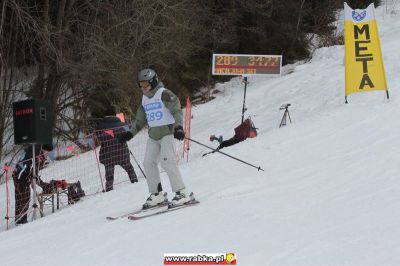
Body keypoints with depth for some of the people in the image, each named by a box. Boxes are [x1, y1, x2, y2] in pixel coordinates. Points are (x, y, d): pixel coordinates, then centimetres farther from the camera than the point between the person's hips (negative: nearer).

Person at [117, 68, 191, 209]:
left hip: (167, 132, -8)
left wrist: (178, 126, -32)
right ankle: (156, 195, 8)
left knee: (167, 161, -19)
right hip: (153, 135, 8)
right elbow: (140, 119, 26)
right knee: (148, 162, 0)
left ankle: (182, 193, -17)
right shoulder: (144, 98, 16)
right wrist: (130, 133, 21)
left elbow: (176, 110, -18)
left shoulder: (164, 94, -7)